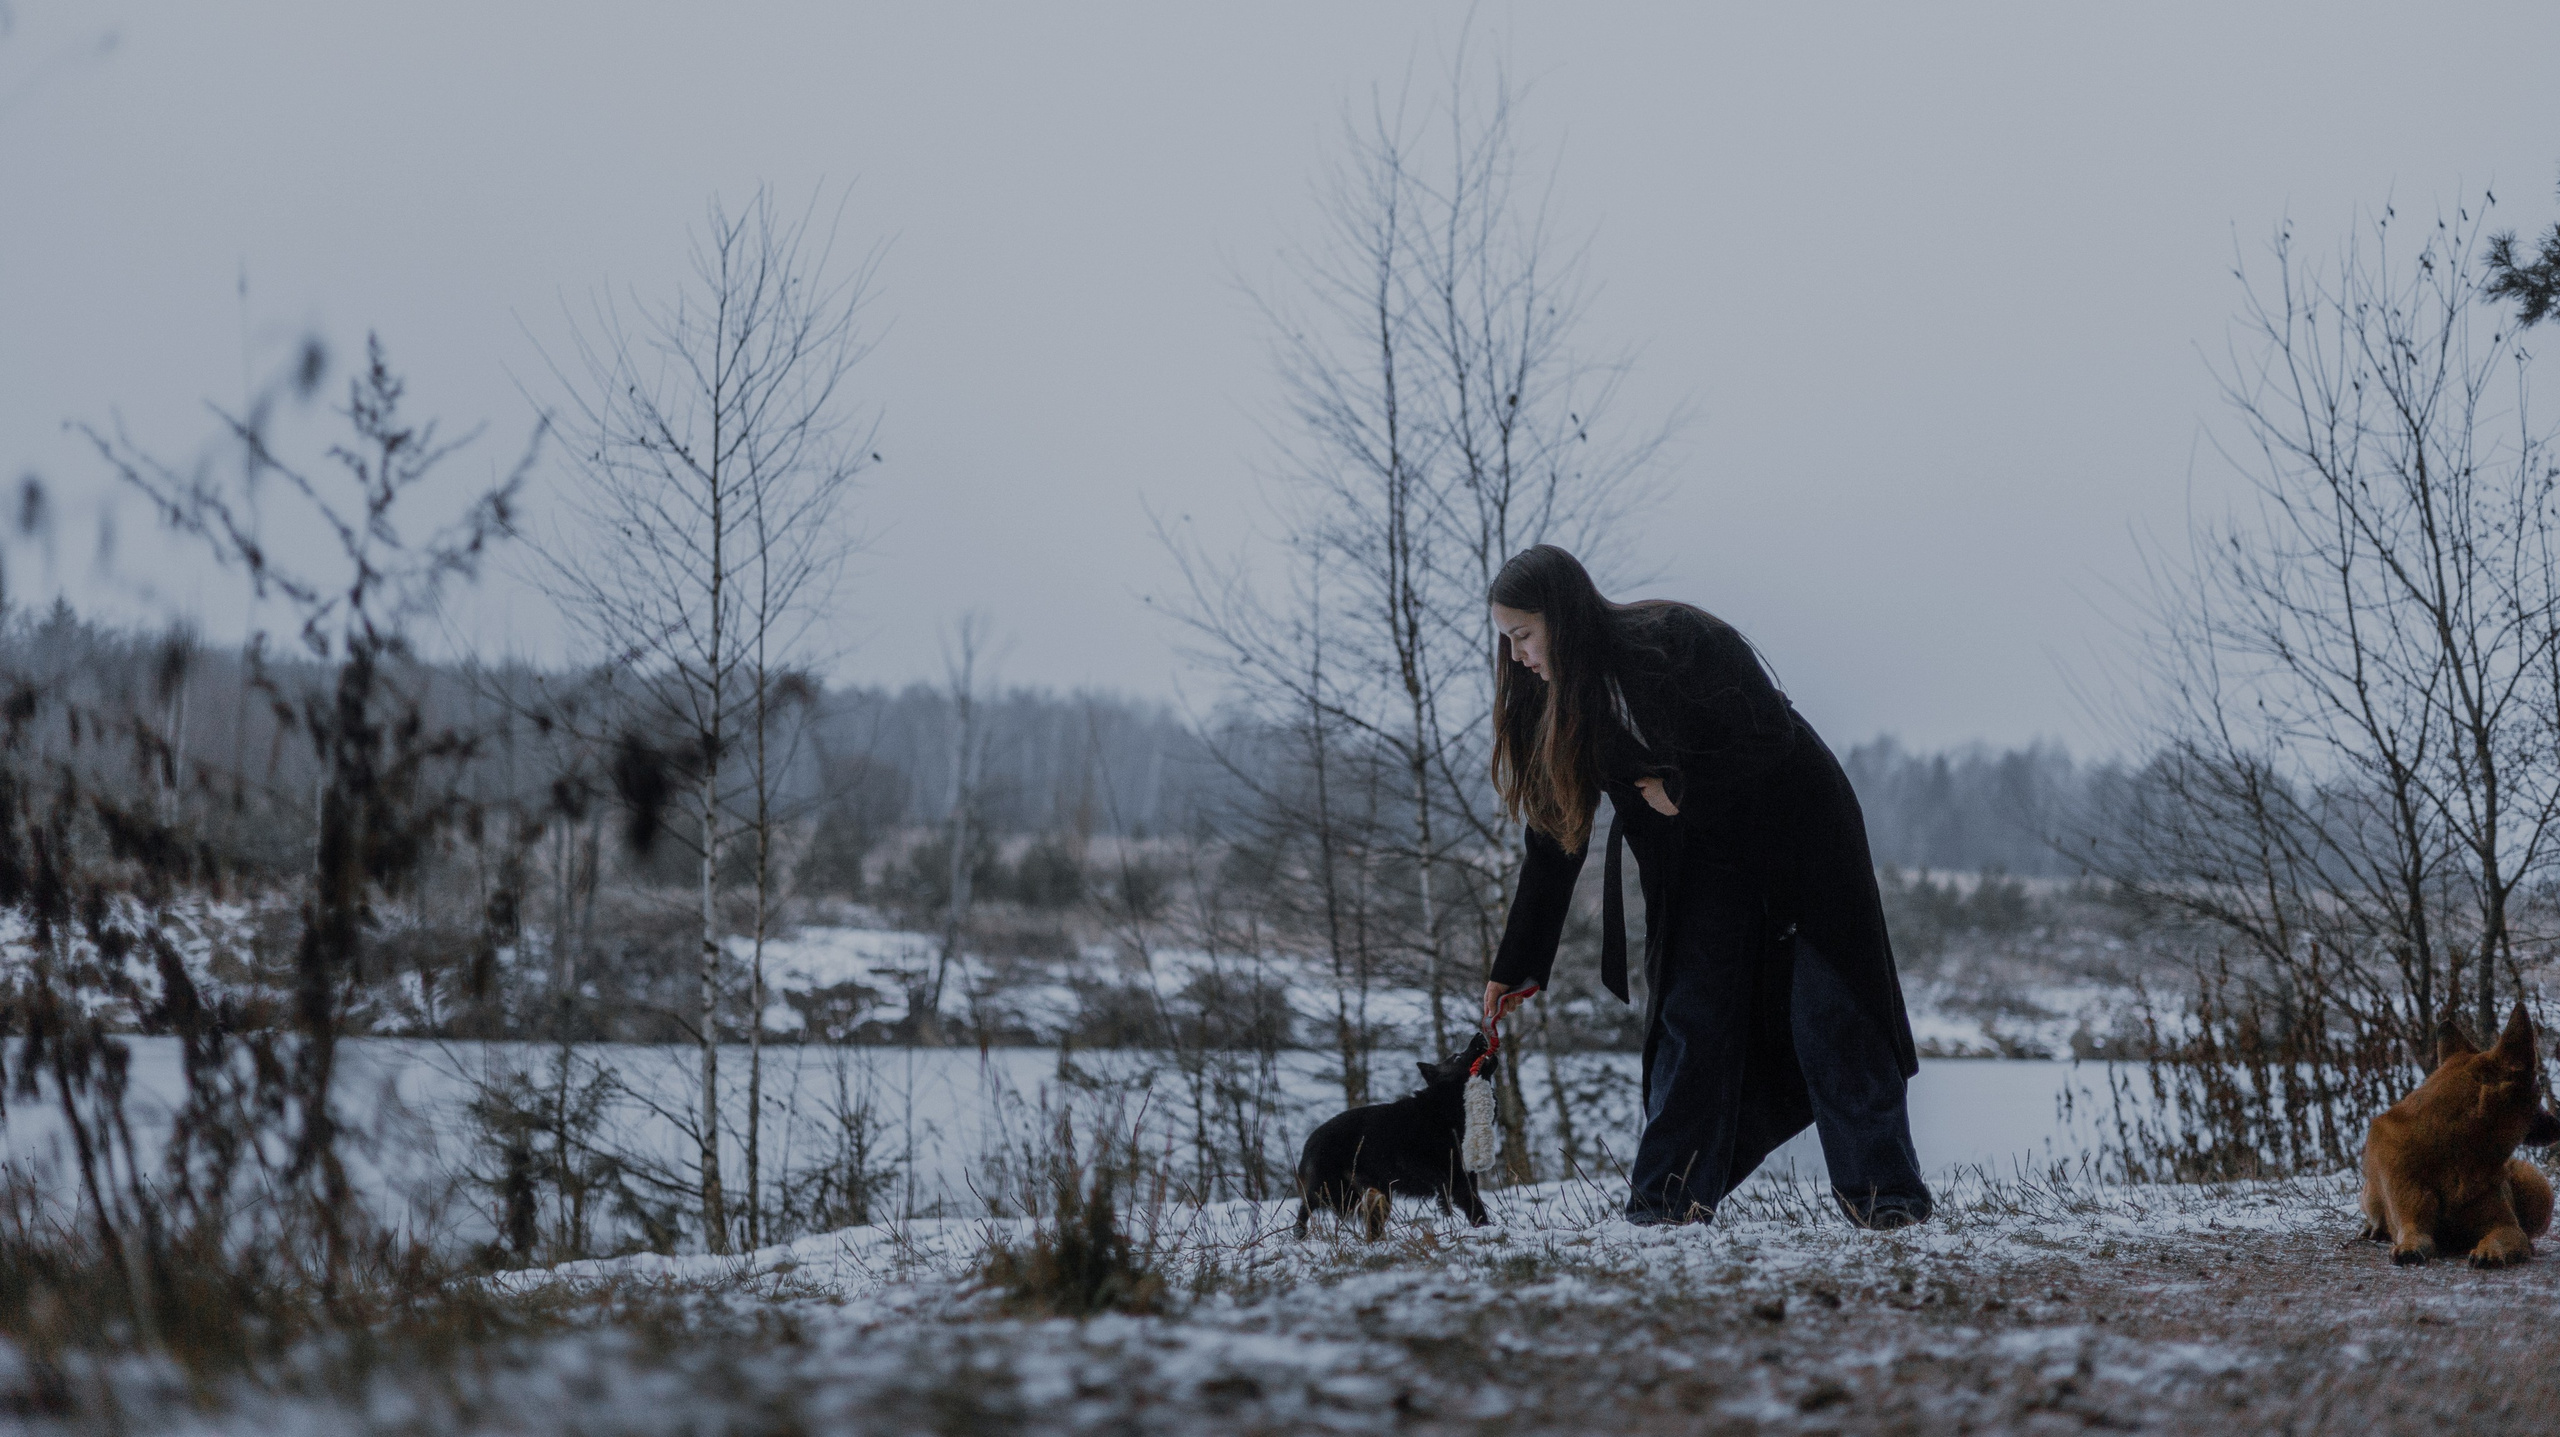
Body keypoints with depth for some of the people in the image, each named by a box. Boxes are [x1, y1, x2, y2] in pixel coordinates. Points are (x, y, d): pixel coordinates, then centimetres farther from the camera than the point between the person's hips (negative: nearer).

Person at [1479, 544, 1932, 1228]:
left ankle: (1883, 1192, -2)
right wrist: (1517, 965, 0)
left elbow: (1771, 739, -23)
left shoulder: (1677, 642, -24)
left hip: (1798, 834, -6)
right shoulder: (1564, 701, -3)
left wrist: (1684, 791, -18)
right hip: (1706, 857, 6)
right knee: (1690, 1017, -3)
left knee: (1828, 1012, -6)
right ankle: (1671, 1197, -1)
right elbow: (1557, 839, 1)